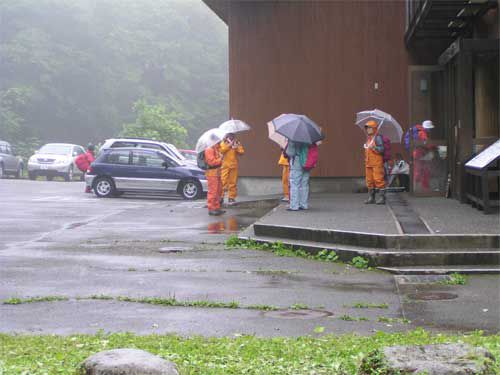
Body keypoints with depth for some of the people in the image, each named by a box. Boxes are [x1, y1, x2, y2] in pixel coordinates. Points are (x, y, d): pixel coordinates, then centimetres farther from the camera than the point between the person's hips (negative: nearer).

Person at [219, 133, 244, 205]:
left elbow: (242, 152, 2)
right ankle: (221, 197, -7)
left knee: (233, 182, 3)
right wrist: (229, 145, -13)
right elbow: (221, 150, -13)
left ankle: (231, 197, 10)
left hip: (234, 166, 3)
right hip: (225, 165, -3)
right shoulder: (223, 143, 5)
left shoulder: (237, 144, 12)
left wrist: (237, 148, -13)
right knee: (223, 181, -10)